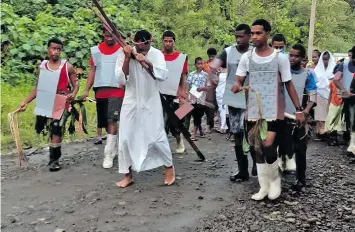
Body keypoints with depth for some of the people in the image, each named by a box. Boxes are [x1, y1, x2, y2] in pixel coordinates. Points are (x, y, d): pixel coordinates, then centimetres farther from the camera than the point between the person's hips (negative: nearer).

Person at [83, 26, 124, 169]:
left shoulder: (122, 50, -2)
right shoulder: (96, 50, 9)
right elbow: (92, 70, 10)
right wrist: (87, 90, 3)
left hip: (117, 91, -5)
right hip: (100, 91, 5)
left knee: (112, 120, -14)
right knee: (105, 122, 12)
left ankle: (108, 155, -10)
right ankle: (114, 147, 30)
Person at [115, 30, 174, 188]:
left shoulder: (156, 54, -8)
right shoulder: (124, 54, -8)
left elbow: (163, 76, -22)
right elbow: (121, 80, -14)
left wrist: (147, 62, -35)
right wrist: (127, 59, -23)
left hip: (151, 102, -1)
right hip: (131, 101, 1)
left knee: (157, 137, -1)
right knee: (125, 139, 2)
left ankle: (169, 167, 23)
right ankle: (128, 175, 18)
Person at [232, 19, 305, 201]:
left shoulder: (280, 57, -4)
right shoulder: (246, 57, 3)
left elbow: (289, 84, 2)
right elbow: (239, 81, 5)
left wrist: (299, 109, 0)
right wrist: (237, 86, -20)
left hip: (273, 110, -3)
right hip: (253, 110, 4)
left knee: (268, 146, -16)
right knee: (257, 148, 8)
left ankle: (275, 179, 12)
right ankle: (264, 186, 23)